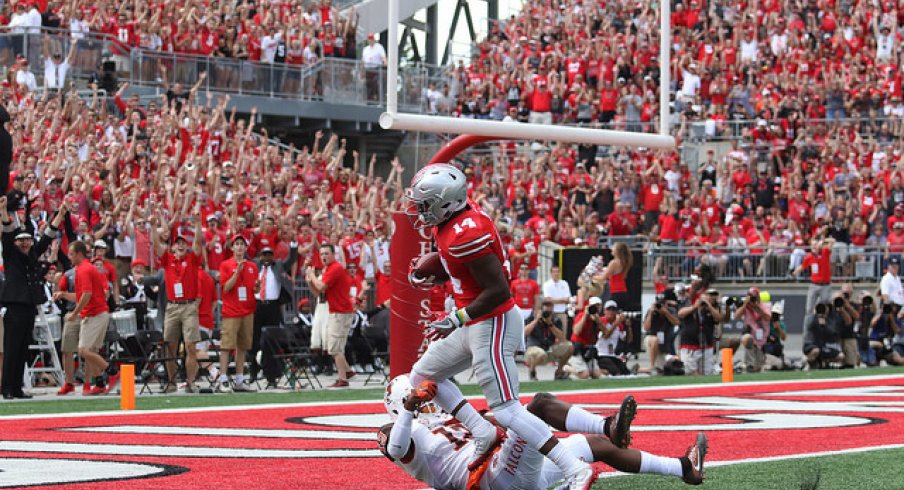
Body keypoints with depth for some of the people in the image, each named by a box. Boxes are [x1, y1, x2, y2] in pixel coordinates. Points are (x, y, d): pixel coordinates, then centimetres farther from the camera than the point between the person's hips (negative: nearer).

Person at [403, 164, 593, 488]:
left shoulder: (465, 234, -27)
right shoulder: (457, 216, 2)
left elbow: (499, 290, -26)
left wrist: (457, 319, -20)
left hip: (493, 325, -10)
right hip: (475, 324, 10)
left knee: (506, 411, -10)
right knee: (422, 375, 19)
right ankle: (484, 434, 19)